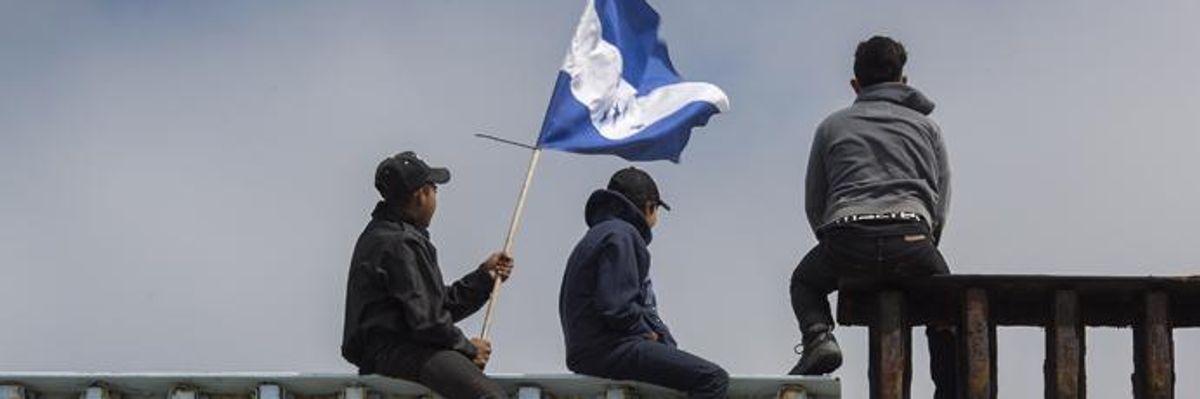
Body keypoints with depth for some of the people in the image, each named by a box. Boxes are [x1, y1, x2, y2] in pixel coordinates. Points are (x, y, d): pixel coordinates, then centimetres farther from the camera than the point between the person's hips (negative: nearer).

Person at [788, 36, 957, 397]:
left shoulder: (832, 126, 23)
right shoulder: (925, 126, 23)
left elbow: (813, 205, 20)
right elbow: (940, 207, 18)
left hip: (846, 238, 0)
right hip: (913, 240, 0)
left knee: (805, 281, 32)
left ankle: (818, 336, 3)